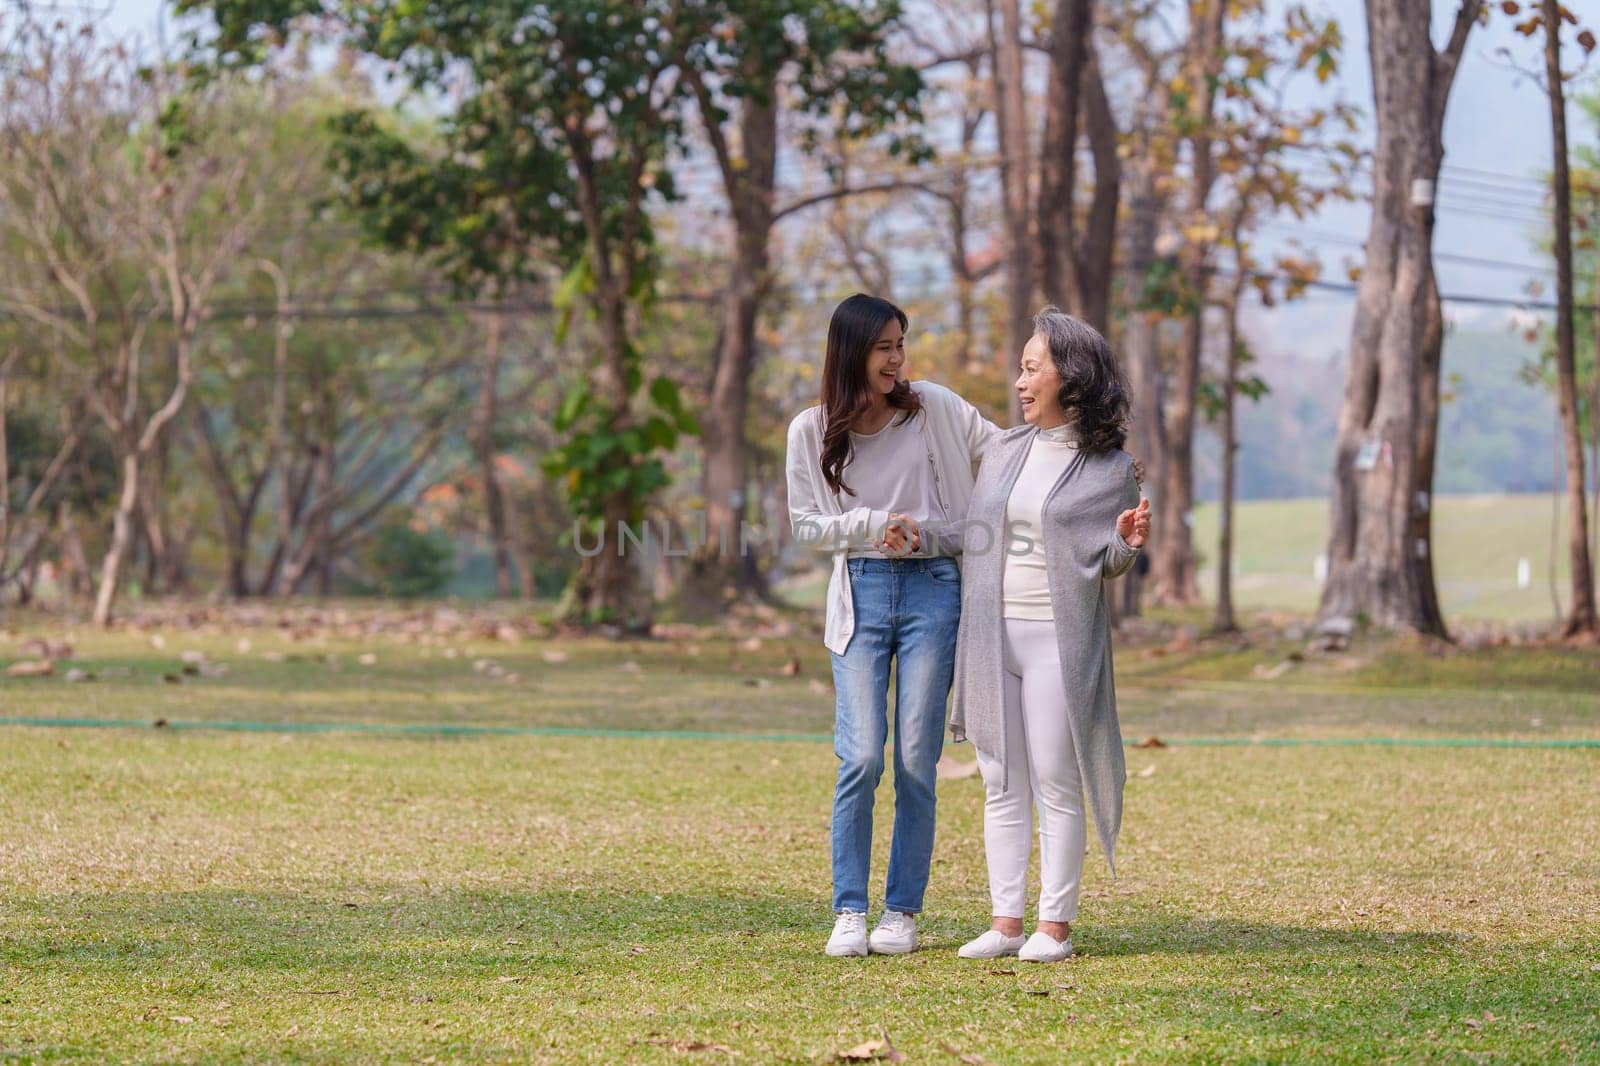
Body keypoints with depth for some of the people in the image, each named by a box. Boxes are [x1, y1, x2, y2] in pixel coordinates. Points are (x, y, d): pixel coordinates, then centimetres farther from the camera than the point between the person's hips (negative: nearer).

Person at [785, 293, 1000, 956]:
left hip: (932, 587, 1)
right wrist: (877, 523, -9)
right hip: (859, 593, 0)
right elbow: (806, 524, 5)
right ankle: (849, 912, -3)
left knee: (916, 759, -2)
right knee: (861, 757, -11)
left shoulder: (932, 409, 3)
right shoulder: (813, 430, 3)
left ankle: (902, 913, 6)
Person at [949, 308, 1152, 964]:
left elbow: (1105, 565, 1)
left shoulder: (1108, 467, -2)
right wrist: (965, 636, 15)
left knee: (1056, 785, -3)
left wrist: (1126, 542, -20)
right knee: (1002, 785, 5)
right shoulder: (1003, 451, 11)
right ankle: (1005, 922, 9)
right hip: (991, 634, 5)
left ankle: (1054, 925, 1)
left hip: (1058, 639, -5)